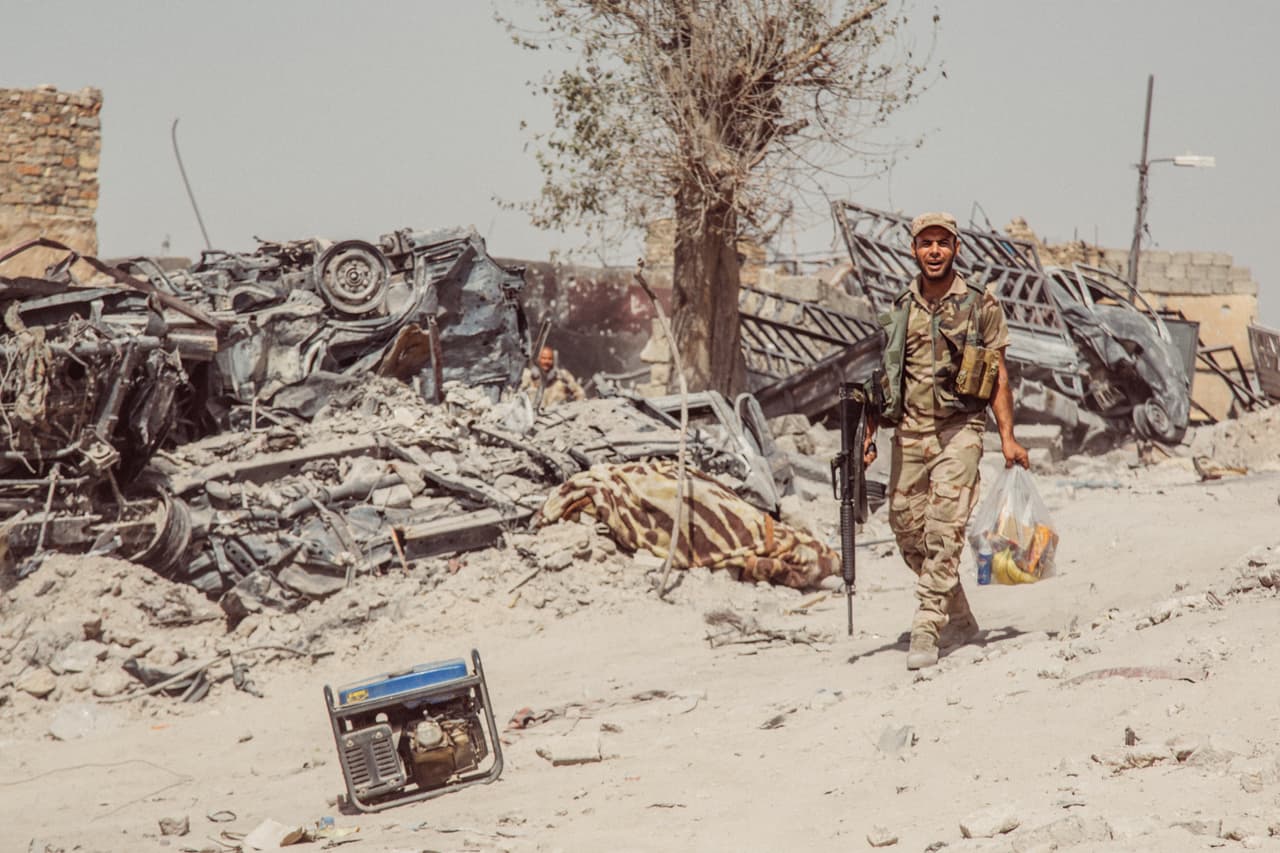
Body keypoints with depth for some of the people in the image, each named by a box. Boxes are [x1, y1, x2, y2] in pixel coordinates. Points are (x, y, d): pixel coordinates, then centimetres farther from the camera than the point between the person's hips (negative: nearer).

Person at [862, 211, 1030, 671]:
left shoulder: (981, 305, 1)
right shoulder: (899, 308, 10)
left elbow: (998, 376, 2)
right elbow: (884, 376, 15)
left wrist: (1007, 436, -5)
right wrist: (869, 432, 8)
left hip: (958, 430, -4)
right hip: (909, 431, 4)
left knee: (943, 533, -13)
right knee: (907, 529, 6)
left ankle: (926, 632, -13)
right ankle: (958, 615, 25)